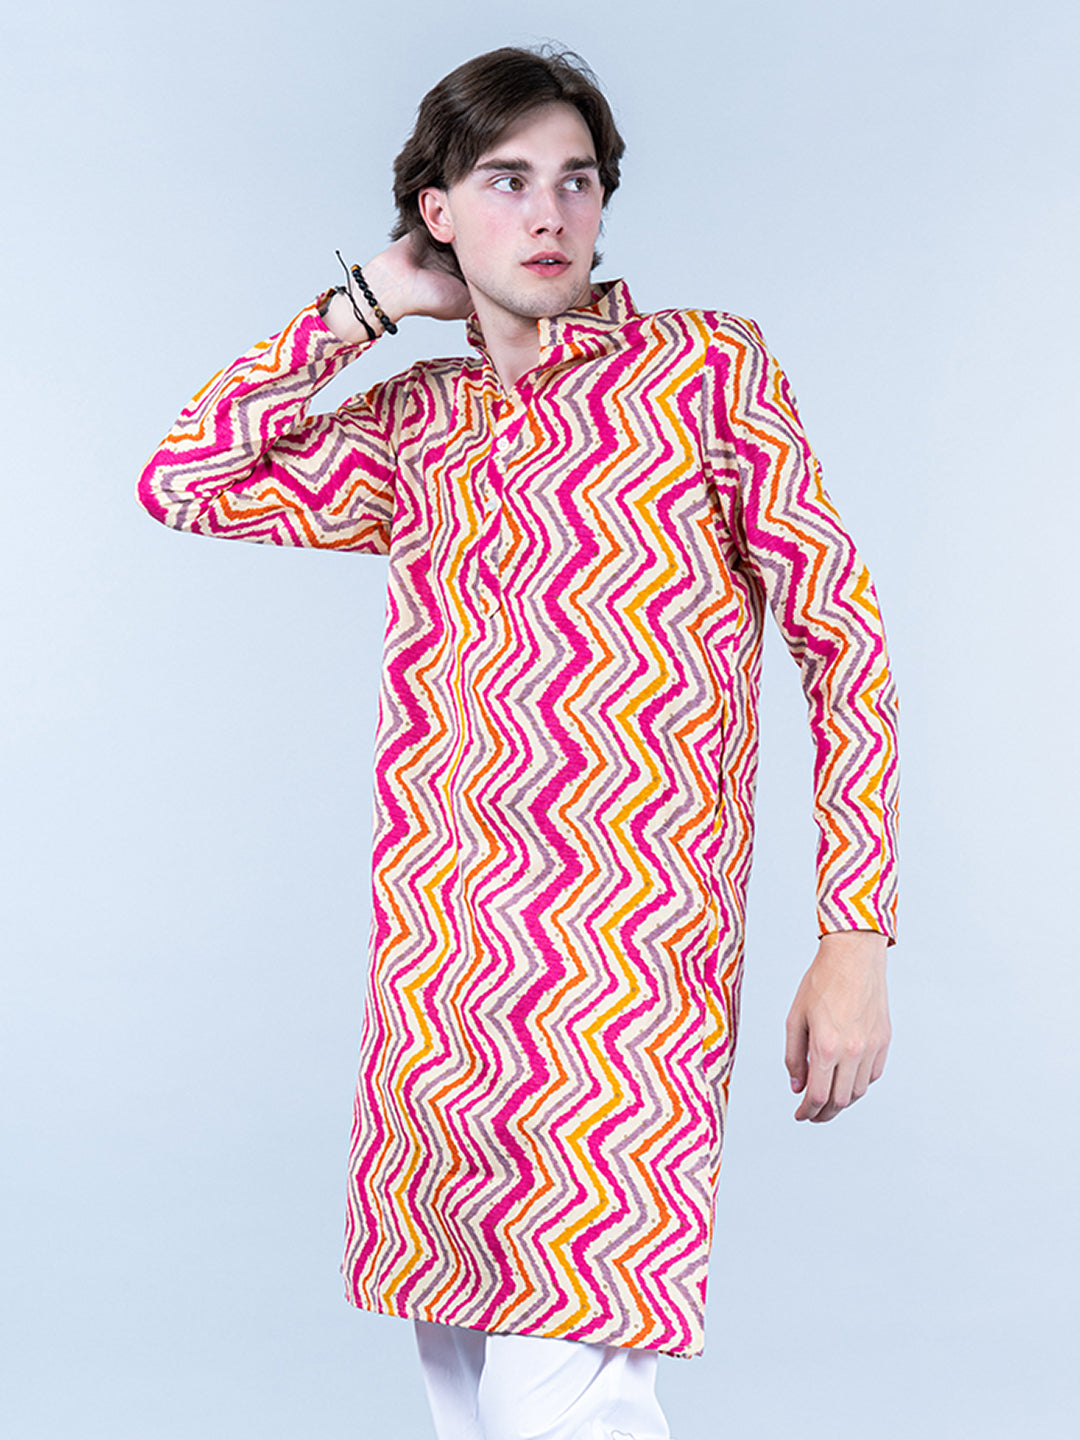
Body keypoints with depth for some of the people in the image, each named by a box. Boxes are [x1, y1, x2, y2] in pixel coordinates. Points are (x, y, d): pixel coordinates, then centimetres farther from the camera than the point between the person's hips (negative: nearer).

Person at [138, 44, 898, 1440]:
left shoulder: (708, 367, 2)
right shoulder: (414, 425, 15)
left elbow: (842, 637, -1)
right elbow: (182, 481, 10)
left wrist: (855, 941, -7)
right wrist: (365, 303, 10)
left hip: (627, 961, -5)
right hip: (433, 966, 5)